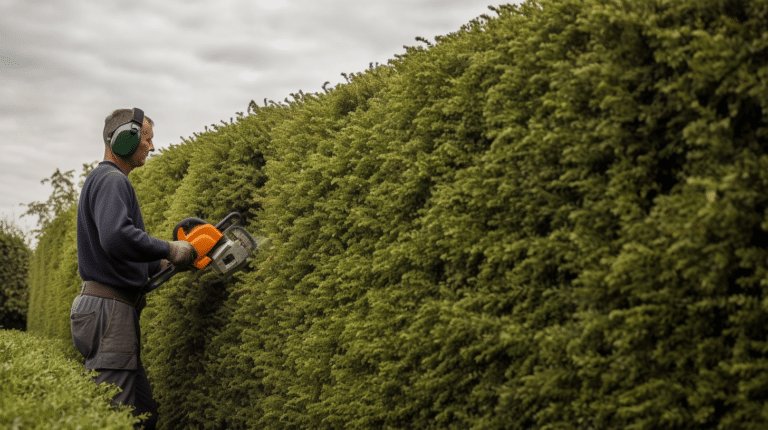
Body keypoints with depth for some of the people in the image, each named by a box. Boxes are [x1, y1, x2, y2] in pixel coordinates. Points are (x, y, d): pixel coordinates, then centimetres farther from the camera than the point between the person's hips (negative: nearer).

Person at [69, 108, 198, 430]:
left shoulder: (107, 181, 23)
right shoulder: (111, 180, -11)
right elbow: (117, 237, -31)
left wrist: (162, 265, 16)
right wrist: (170, 250, -19)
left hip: (114, 309, 11)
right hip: (111, 309, -11)